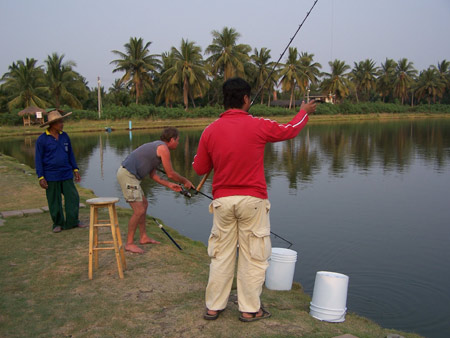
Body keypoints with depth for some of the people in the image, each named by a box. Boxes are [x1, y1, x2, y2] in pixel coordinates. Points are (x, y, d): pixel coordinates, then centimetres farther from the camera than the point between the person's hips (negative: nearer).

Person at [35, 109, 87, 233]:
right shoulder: (42, 139, -7)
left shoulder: (64, 136, 6)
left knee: (73, 197, 2)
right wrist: (41, 177, -9)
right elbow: (38, 159, -5)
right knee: (54, 202, 6)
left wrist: (75, 169, 12)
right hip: (51, 176, -4)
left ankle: (72, 222, 15)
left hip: (66, 175, 4)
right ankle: (58, 224, 21)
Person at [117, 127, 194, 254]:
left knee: (144, 204, 18)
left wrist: (169, 185, 18)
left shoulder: (156, 146, 20)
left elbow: (152, 175, 21)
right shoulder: (163, 148, -10)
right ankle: (129, 243, 3)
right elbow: (170, 174, -7)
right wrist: (185, 181, 9)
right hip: (128, 175, -11)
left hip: (127, 174, 11)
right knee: (139, 211, -8)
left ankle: (143, 237, 27)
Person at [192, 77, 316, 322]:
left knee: (221, 254, 12)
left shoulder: (210, 131, -2)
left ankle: (213, 306, 21)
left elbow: (199, 168, 5)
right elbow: (289, 130, 10)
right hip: (252, 200, -3)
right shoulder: (257, 126, -8)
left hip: (222, 200, 3)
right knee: (253, 256, 9)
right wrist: (304, 111, 28)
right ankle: (250, 309, 18)